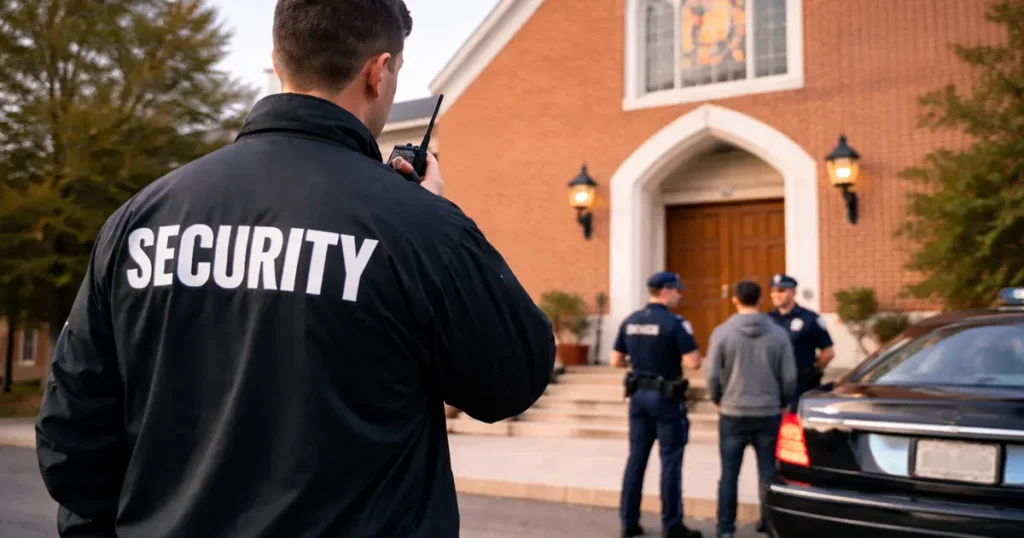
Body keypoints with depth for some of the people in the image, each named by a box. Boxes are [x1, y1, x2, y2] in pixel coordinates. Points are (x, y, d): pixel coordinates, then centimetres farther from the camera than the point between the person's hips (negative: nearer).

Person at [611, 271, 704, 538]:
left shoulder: (629, 321, 5)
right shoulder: (673, 322, -14)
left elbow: (617, 361, 9)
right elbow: (693, 362, -19)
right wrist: (688, 337, 0)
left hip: (638, 395, 6)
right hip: (666, 397, -6)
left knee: (636, 458, 11)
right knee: (670, 461, 2)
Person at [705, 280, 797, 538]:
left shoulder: (722, 332, -9)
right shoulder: (778, 333, -4)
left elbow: (712, 374, -8)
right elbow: (789, 376, -2)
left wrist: (718, 400, 11)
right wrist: (780, 402, 16)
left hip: (733, 413, -1)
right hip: (769, 413, 1)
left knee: (729, 473, 7)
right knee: (768, 472, 13)